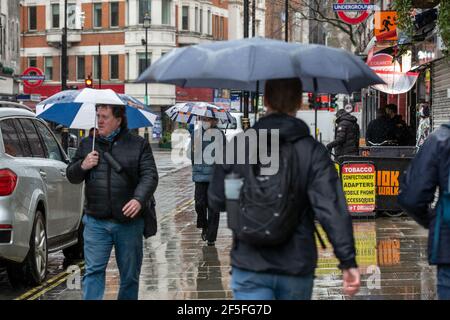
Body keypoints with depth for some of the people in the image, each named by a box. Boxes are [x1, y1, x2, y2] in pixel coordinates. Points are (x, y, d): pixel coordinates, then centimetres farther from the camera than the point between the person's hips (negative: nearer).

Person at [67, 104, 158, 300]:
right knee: (93, 271, -7)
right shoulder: (88, 144, 10)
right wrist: (82, 166, -7)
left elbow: (150, 175, -6)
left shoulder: (139, 145, 3)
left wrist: (139, 199, -23)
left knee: (130, 275, 9)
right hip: (96, 222, 1)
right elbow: (71, 176, 15)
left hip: (129, 222, -1)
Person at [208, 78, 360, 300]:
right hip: (297, 267, 1)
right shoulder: (313, 152, -7)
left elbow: (216, 201, 5)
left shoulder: (237, 146, -3)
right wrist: (348, 261, -15)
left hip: (249, 267, -1)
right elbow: (331, 209, -15)